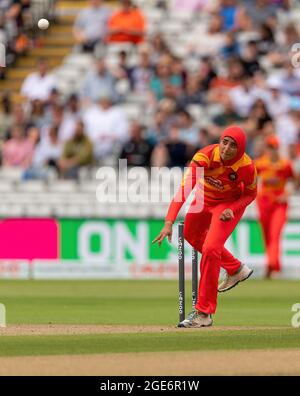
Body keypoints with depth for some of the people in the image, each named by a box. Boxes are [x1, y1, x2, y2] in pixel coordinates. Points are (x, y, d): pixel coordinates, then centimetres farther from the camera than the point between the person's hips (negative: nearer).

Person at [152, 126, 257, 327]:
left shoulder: (247, 167, -32)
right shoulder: (205, 156, -35)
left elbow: (250, 194, -10)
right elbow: (184, 188, -43)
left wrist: (232, 210, -29)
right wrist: (169, 222, -52)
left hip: (231, 203, -4)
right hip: (204, 199, 4)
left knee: (210, 249, -20)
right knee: (191, 235, 25)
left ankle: (204, 313, -12)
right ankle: (236, 269, 47)